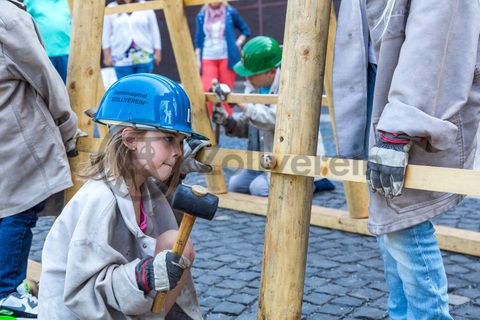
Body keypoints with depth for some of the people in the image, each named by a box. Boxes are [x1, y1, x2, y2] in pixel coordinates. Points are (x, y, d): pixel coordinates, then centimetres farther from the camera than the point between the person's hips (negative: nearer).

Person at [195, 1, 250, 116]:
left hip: (226, 58, -1)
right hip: (208, 59, 1)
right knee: (207, 90, -11)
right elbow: (198, 40, 12)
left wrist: (238, 44, -3)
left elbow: (245, 30, 12)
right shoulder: (201, 16, 8)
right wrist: (197, 60, 5)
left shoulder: (230, 12, 3)